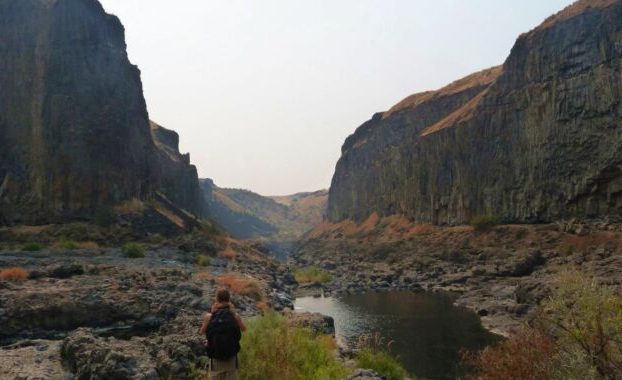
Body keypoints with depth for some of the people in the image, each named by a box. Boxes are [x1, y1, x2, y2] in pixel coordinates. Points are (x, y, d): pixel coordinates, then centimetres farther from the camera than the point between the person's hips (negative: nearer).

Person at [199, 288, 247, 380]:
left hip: (215, 360, 0)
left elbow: (201, 332, 4)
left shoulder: (209, 317, -12)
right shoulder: (235, 316, -11)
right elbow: (244, 329, 7)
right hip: (232, 359, 0)